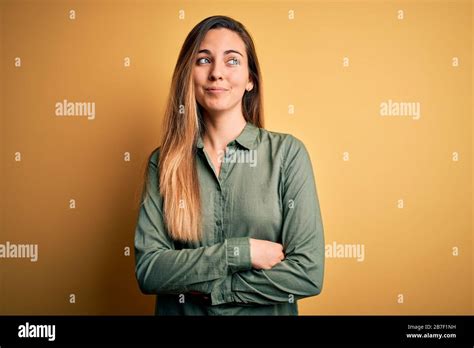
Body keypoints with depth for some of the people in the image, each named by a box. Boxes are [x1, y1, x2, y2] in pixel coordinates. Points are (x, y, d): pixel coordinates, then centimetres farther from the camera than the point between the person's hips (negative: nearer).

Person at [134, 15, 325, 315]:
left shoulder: (287, 152, -12)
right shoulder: (164, 161, -7)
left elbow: (308, 273, -17)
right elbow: (148, 270, -13)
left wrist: (206, 287, -16)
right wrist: (240, 251, -22)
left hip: (267, 310, -1)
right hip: (180, 310, 1)